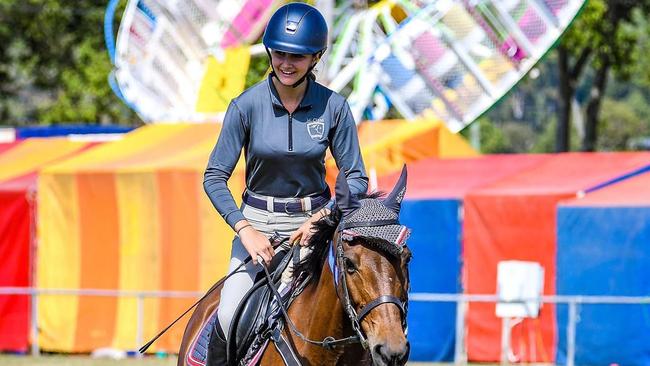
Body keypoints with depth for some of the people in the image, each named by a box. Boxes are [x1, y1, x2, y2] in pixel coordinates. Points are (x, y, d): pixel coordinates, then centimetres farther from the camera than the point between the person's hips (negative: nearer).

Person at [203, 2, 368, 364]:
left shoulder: (334, 107, -5)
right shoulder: (247, 106, -8)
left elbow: (356, 178, 1)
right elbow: (215, 177, -5)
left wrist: (322, 218, -15)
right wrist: (245, 229, -17)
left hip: (312, 222, 0)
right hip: (257, 221, 0)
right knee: (231, 317, -19)